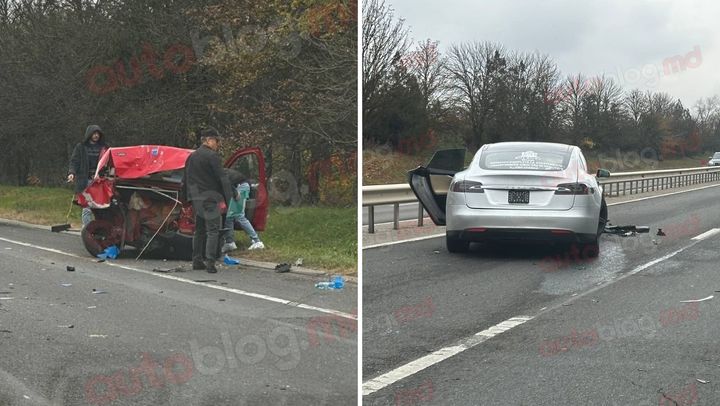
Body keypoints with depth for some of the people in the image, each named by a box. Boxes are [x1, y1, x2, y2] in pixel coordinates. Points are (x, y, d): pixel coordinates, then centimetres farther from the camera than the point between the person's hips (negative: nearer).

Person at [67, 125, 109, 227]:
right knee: (87, 208, -2)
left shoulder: (103, 147, 12)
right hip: (85, 181, -1)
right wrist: (72, 173, -13)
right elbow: (74, 161, 4)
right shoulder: (81, 147, 7)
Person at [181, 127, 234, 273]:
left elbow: (185, 179, 19)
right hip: (210, 198, -8)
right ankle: (210, 262, -13)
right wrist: (226, 198, -14)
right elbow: (222, 178, -15)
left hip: (196, 198, 8)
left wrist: (187, 198, 23)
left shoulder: (191, 156, 15)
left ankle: (197, 261, 17)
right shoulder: (212, 156, -11)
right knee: (213, 230, -6)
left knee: (199, 230, 15)